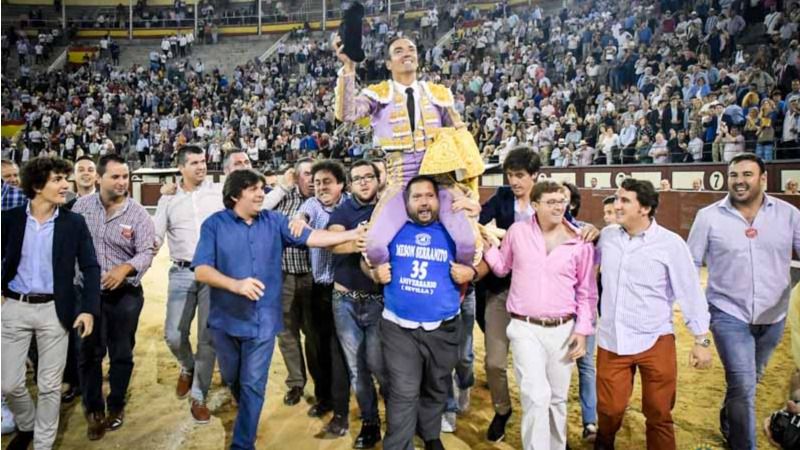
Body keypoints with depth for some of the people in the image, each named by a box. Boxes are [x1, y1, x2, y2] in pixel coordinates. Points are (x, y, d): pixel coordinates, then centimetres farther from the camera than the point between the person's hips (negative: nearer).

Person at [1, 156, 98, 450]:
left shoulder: (75, 223, -4)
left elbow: (91, 268, -4)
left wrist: (89, 309, -13)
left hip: (54, 310, -1)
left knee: (50, 386, 6)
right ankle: (26, 426, 38)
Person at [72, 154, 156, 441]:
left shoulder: (138, 214, -7)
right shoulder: (82, 206, 0)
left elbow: (146, 253, -13)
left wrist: (125, 268, -31)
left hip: (125, 294, -1)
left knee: (121, 354, 10)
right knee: (88, 353, 10)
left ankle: (116, 406, 31)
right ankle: (93, 409, 28)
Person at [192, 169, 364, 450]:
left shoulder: (274, 222, 1)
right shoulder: (214, 224, -6)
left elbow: (311, 237, -4)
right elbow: (201, 270, -14)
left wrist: (353, 234, -13)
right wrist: (236, 284, -29)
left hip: (262, 320, 0)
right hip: (226, 319, 0)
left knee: (253, 385, 5)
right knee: (232, 379, 20)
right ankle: (247, 413, 50)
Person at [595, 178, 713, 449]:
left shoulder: (670, 243, -10)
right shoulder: (607, 236, 1)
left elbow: (691, 293, -5)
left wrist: (701, 340, -2)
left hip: (655, 343, -3)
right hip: (611, 341, 3)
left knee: (659, 414, 11)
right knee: (609, 409, 13)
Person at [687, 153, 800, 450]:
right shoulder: (709, 216, -8)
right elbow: (690, 265, -2)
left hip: (774, 316, 3)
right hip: (729, 314, -3)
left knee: (749, 381, 21)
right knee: (743, 385, -7)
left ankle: (730, 425, 47)